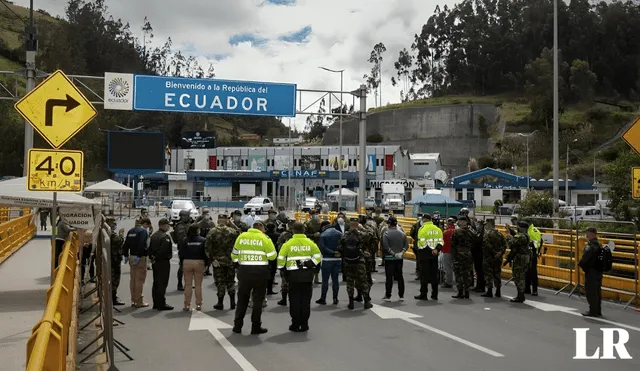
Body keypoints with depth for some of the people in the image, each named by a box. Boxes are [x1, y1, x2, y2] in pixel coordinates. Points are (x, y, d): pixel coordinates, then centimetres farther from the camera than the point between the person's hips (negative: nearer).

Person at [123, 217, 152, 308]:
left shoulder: (131, 231, 14)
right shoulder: (143, 231, -11)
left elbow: (126, 244, 14)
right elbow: (141, 245, -23)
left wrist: (126, 255, 15)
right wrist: (138, 256, -22)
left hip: (132, 257, 8)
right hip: (140, 258, -8)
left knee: (133, 279, 13)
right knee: (140, 280, -4)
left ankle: (133, 300, 20)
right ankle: (139, 302, -1)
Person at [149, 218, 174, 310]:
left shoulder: (153, 236, 12)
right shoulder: (165, 237, -17)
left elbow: (150, 249, 13)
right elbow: (165, 251, -25)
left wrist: (152, 258, 13)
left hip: (155, 262, 9)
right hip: (163, 262, -9)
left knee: (156, 283, 14)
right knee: (162, 284, -5)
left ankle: (156, 303, 21)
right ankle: (161, 304, -2)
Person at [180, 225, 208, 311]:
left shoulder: (185, 240, -5)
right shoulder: (202, 240, -6)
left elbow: (181, 253, -3)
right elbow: (206, 252, -6)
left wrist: (183, 262, 11)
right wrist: (206, 262, 6)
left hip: (187, 262, 0)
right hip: (199, 263, 0)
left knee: (188, 284, 7)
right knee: (198, 285, 9)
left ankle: (187, 305, 6)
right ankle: (198, 304, 11)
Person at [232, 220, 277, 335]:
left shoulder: (241, 237, 3)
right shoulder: (264, 238, -7)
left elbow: (234, 254, 7)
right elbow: (272, 256, -6)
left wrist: (238, 263, 24)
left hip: (244, 270, 3)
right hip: (260, 271, -3)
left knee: (242, 298, 15)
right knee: (258, 299, 8)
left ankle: (237, 325, 17)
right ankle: (256, 327, 11)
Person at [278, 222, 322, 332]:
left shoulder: (288, 243, -6)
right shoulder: (310, 243, -1)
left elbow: (281, 258, -6)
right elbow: (318, 257, -3)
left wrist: (282, 268, 7)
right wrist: (312, 266, 5)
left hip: (293, 274, -1)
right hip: (307, 274, 1)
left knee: (295, 300, 6)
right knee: (305, 300, 8)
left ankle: (295, 325, 8)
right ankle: (304, 325, 11)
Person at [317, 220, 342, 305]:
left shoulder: (323, 235, -6)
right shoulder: (339, 234, 4)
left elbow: (322, 248, -15)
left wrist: (333, 253, -13)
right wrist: (338, 252, -4)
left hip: (327, 259, -4)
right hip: (338, 259, 4)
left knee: (325, 280, 5)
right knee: (335, 279, 10)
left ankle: (323, 298, 9)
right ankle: (335, 298, 13)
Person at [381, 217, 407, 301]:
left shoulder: (386, 233, -11)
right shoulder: (402, 233, 5)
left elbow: (385, 246, -19)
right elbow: (406, 245, 3)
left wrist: (393, 253, -15)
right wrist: (402, 252, -5)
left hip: (389, 258, -4)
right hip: (400, 258, 5)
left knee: (389, 277, -1)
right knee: (400, 276, 11)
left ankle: (388, 296, 2)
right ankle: (401, 295, 14)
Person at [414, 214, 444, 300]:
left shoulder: (422, 228, -11)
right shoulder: (438, 229, 8)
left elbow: (421, 242, -17)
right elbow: (441, 242, 3)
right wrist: (436, 249, -4)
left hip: (424, 254, -5)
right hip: (434, 255, 5)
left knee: (424, 274, 1)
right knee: (434, 274, 11)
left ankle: (423, 294, 3)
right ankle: (434, 294, 15)